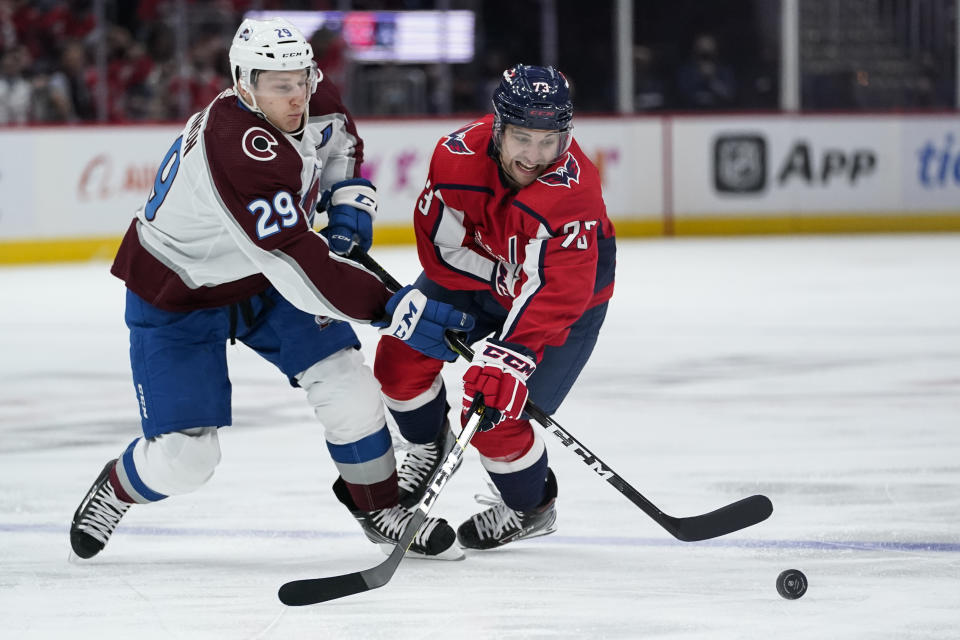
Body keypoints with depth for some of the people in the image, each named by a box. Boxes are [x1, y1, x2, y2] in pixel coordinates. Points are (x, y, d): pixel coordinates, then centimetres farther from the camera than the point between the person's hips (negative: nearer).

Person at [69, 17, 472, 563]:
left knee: (346, 383, -7)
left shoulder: (313, 103, -14)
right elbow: (300, 267, -42)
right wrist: (395, 309, -43)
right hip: (177, 297, -7)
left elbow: (340, 142, 14)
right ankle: (118, 488, 27)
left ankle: (381, 509, 14)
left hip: (262, 282, 7)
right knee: (182, 457, -8)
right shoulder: (238, 150, -39)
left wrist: (349, 203, -5)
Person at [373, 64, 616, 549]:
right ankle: (428, 446, 31)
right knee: (401, 357, 0)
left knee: (494, 413, -13)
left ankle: (531, 507, 16)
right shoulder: (458, 155, -27)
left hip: (565, 303, -5)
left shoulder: (573, 188, -39)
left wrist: (512, 356, -53)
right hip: (477, 273, 5)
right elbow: (441, 245, -17)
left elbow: (556, 294, -45)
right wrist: (504, 277, -22)